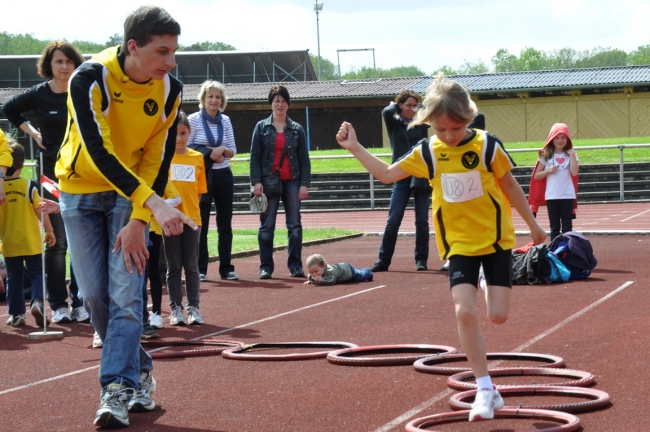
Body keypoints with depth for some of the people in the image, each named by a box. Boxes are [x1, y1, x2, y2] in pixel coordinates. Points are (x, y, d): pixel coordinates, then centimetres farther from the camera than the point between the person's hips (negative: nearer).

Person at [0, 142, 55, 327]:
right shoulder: (29, 186, -11)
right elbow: (40, 211, -8)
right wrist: (49, 231, 5)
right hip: (30, 242, -2)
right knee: (37, 273, 8)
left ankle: (16, 313, 12)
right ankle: (37, 301, -14)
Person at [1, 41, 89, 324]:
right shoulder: (39, 95, -1)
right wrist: (31, 131, 7)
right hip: (51, 171, -1)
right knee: (56, 241, 0)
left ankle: (80, 303, 9)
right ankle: (58, 305, 5)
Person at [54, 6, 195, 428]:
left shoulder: (170, 89, -14)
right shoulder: (90, 79, -26)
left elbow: (159, 159, -8)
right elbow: (98, 154, -35)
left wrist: (139, 220, -16)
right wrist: (155, 204, -44)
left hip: (136, 194, 1)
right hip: (81, 190, -1)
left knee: (126, 293, -11)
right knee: (94, 295, 0)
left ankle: (117, 391, -9)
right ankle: (139, 369, 20)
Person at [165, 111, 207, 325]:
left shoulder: (197, 158, 6)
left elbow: (199, 190, 9)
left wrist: (190, 207, -2)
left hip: (191, 218, 2)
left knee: (191, 265, 6)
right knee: (174, 266, 5)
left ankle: (193, 307, 11)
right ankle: (175, 308, 11)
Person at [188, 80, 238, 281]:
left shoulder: (225, 121, 8)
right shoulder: (194, 120, -4)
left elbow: (233, 150, 10)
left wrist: (223, 150, -12)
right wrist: (209, 154, -14)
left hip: (224, 176, 4)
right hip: (202, 175, -4)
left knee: (225, 224, 6)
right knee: (201, 224, 0)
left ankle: (226, 268, 12)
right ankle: (200, 269, 6)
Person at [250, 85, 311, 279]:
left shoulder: (297, 129, 9)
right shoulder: (261, 127, 6)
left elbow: (304, 159, 8)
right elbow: (254, 156, 2)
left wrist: (305, 184, -2)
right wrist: (256, 181, -8)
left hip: (292, 181, 1)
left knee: (294, 225, 0)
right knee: (266, 226, 0)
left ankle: (295, 266, 5)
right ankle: (266, 267, 4)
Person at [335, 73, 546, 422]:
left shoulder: (487, 146, -8)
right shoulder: (427, 152, -2)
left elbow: (511, 187, 3)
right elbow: (387, 174, 5)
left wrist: (532, 225, 11)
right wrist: (355, 148, -3)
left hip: (496, 240, -1)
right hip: (459, 245, 2)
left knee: (497, 316, -6)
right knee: (464, 311, -14)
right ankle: (486, 390, -5)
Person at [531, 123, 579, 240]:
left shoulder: (570, 154, 4)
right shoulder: (546, 156, 4)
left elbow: (574, 172, -12)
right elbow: (536, 176, 6)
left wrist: (572, 155, -11)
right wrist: (548, 171, -10)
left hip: (567, 195, 0)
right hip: (551, 196, 0)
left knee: (567, 226, 4)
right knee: (554, 227, 7)